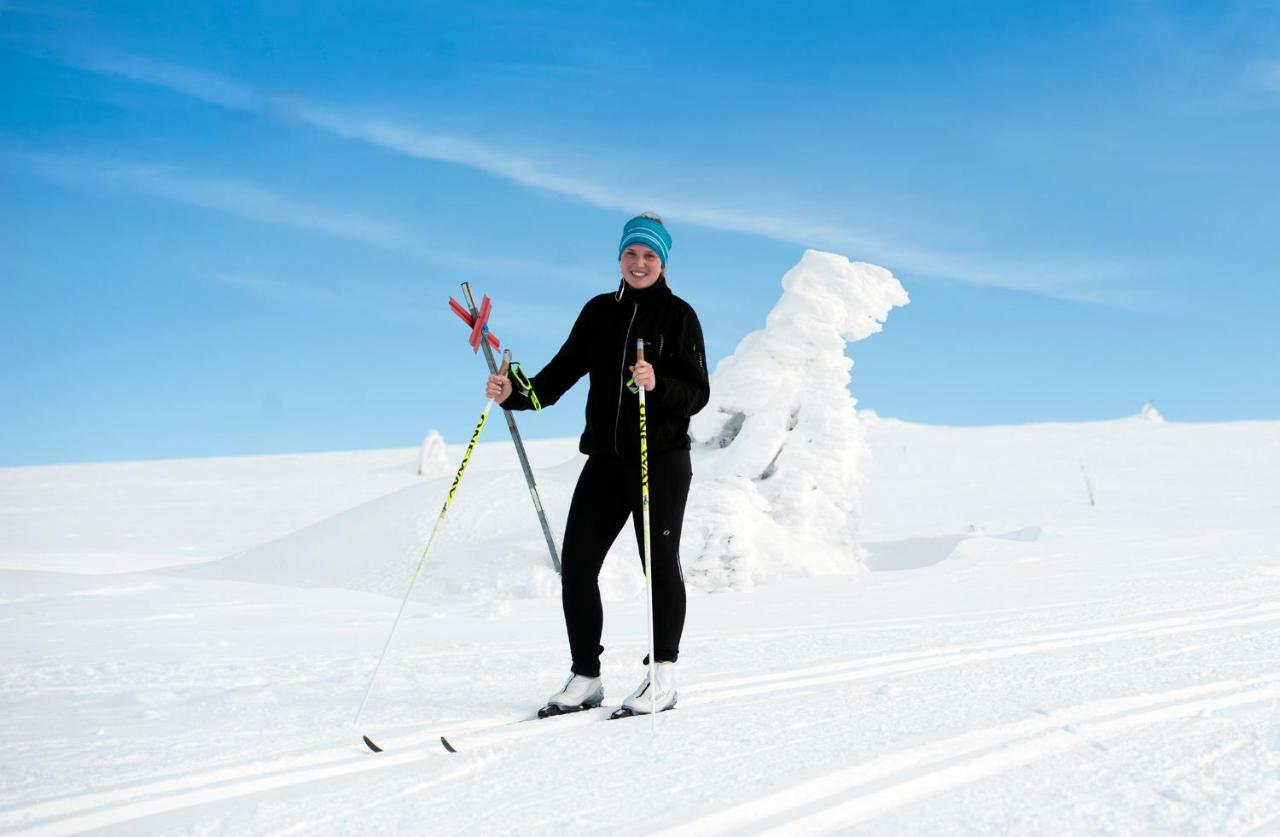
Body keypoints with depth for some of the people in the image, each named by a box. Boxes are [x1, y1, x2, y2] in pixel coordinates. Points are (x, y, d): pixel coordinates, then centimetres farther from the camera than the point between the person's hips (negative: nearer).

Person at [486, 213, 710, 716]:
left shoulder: (678, 315, -1)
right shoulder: (599, 312, 11)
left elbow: (698, 392, -8)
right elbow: (560, 374, 7)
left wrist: (657, 385, -27)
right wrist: (515, 393, -9)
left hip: (662, 458, -4)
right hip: (606, 456, 4)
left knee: (660, 562, 0)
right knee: (576, 562, -1)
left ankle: (663, 677, 9)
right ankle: (585, 678, 9)